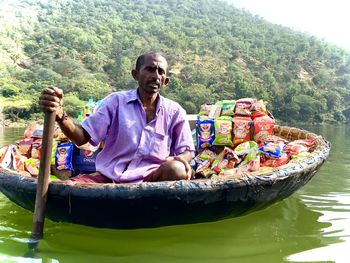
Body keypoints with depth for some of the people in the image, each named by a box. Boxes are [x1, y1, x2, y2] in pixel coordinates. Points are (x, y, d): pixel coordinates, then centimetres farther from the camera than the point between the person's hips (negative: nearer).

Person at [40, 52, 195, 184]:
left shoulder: (174, 111, 5)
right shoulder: (116, 101, 3)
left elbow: (187, 150, 9)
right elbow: (82, 137, -2)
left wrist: (181, 160, -17)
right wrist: (59, 114, -24)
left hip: (150, 180, 1)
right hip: (108, 176, 0)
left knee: (176, 170, -33)